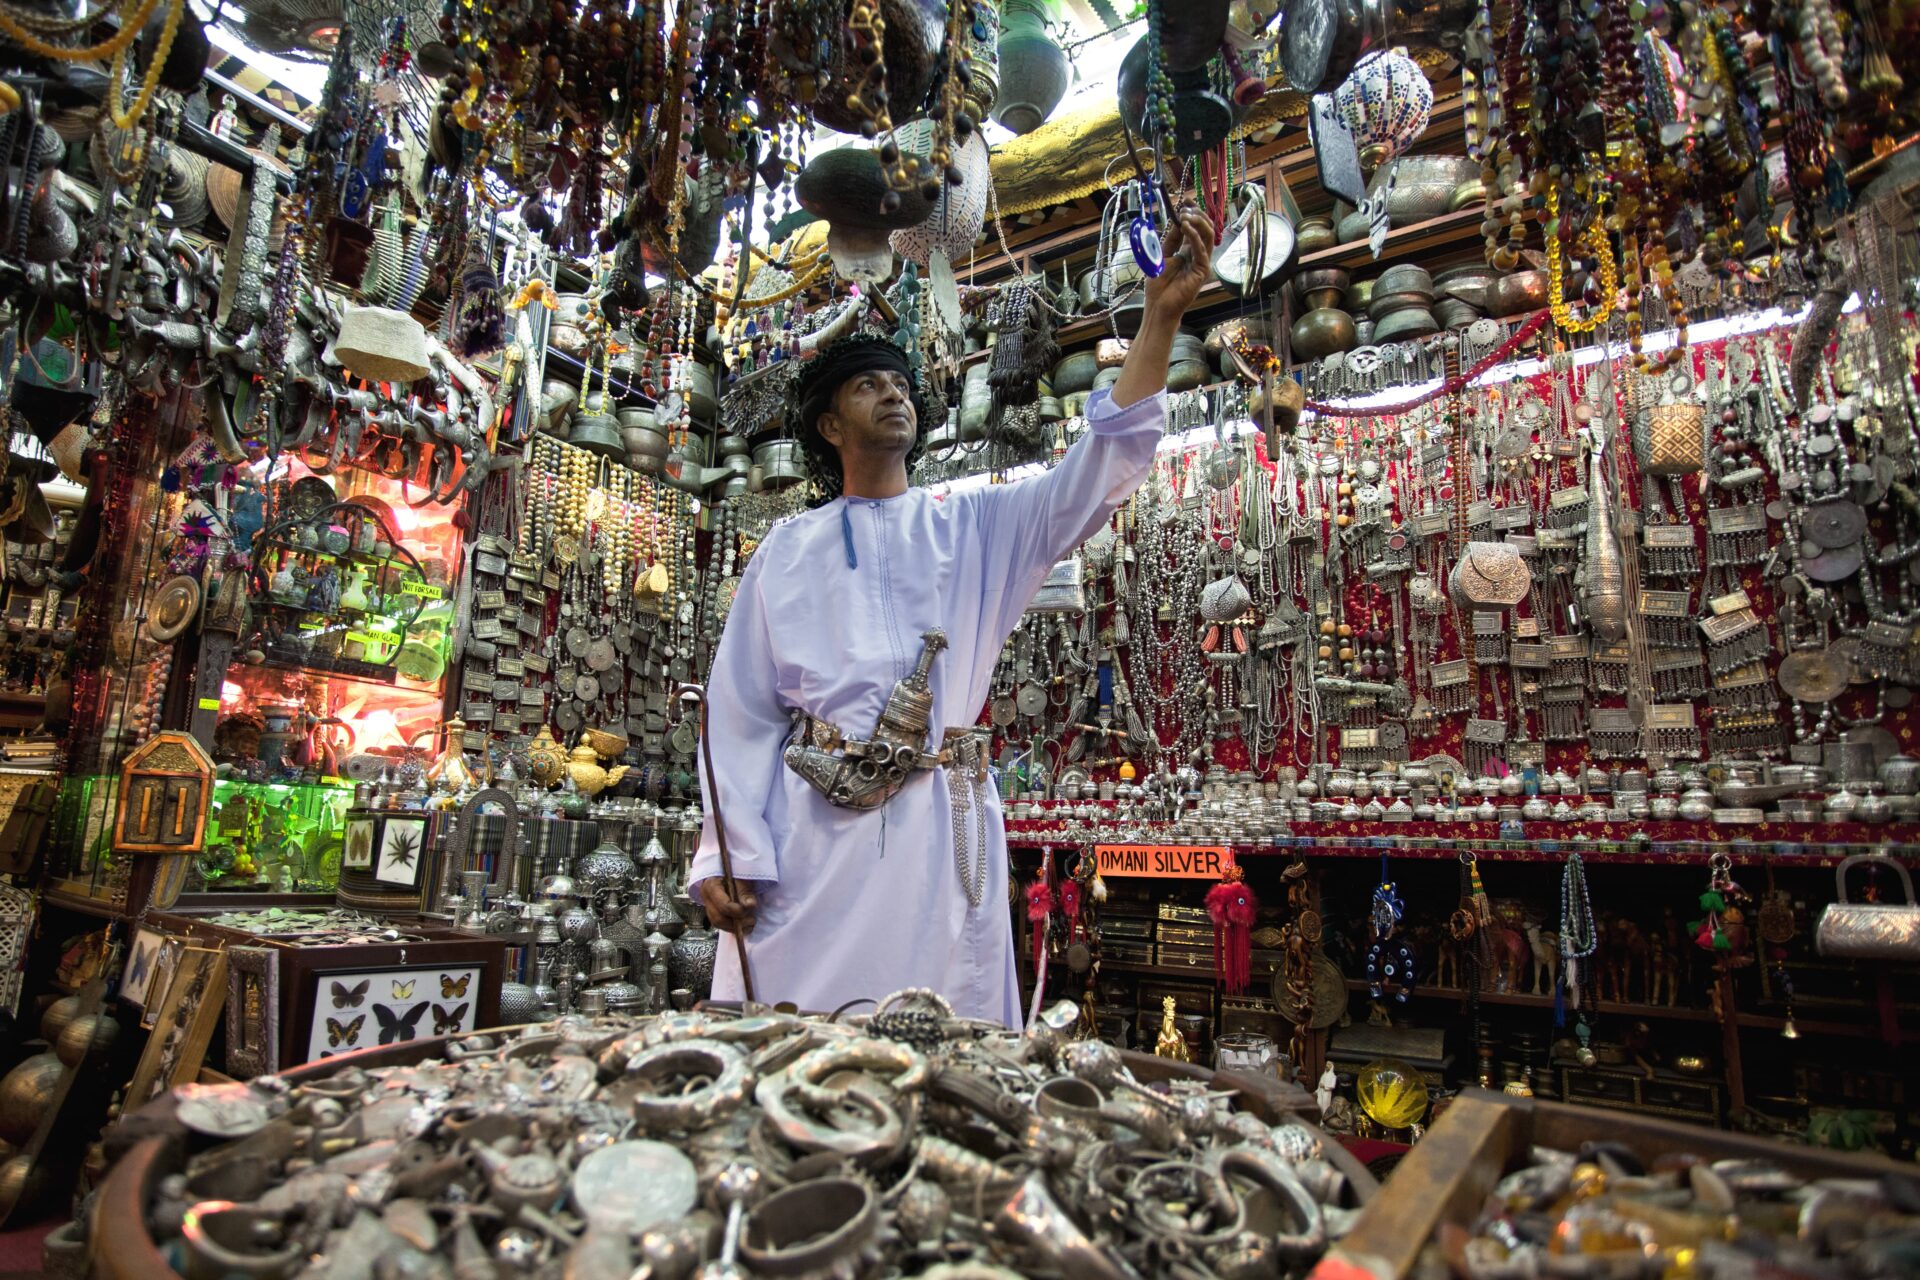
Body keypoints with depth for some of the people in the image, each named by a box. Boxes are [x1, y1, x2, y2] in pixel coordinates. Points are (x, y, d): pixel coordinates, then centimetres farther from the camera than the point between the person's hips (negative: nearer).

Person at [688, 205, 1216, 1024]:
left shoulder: (973, 527, 14)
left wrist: (1161, 315, -8)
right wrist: (726, 855, -2)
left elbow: (1096, 475, 1)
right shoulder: (788, 549, 13)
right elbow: (740, 707, 8)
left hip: (938, 822, 1)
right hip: (804, 826, 0)